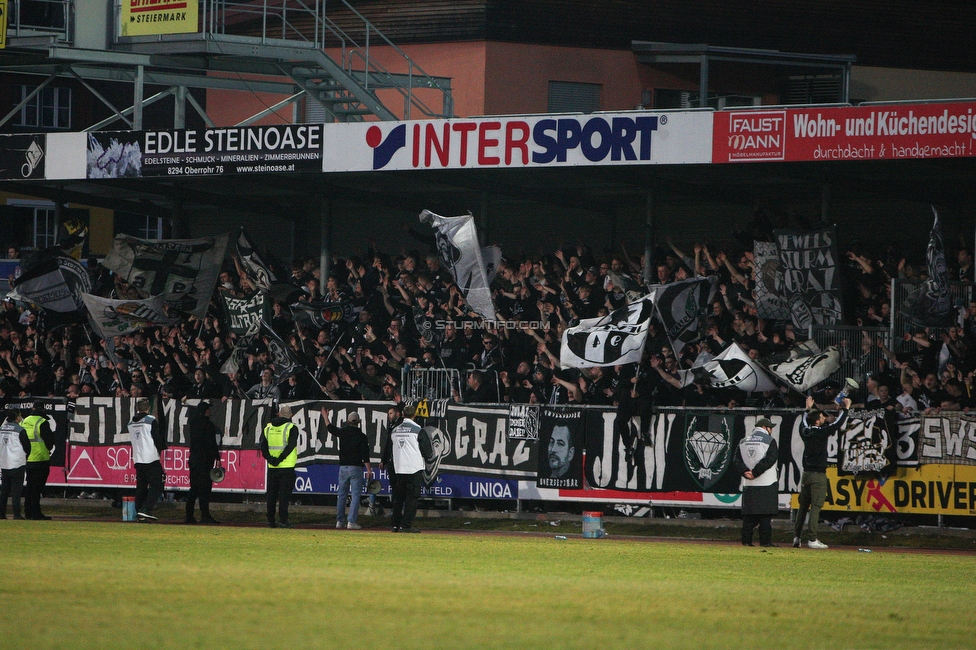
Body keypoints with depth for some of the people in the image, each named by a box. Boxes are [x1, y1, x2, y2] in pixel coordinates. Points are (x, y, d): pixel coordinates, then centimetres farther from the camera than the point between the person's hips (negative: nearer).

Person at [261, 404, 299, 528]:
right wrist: (280, 459, -13)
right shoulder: (291, 428, -6)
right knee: (284, 494, -3)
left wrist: (270, 459, -3)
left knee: (272, 495, 10)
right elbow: (291, 445, -17)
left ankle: (271, 520, 11)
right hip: (287, 467, -4)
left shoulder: (268, 427, 9)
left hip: (272, 467, 4)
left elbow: (263, 446, 3)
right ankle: (283, 521, -7)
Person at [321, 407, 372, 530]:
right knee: (356, 495, -3)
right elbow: (365, 455, -10)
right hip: (356, 468, -4)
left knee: (341, 495, 12)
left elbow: (330, 428, 22)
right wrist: (369, 469, -4)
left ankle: (340, 521, 13)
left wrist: (325, 416, 39)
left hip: (343, 467, 4)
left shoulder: (343, 432, 2)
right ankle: (352, 521, -11)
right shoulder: (361, 436, -8)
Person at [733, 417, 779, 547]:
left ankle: (746, 540, 5)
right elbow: (769, 459, -15)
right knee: (765, 514, -2)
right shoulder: (770, 441, -4)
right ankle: (765, 540, -4)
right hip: (766, 483, -5)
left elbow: (737, 460, 5)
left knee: (749, 514, 8)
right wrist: (755, 472, -13)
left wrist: (745, 472, -7)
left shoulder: (744, 441, 13)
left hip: (748, 484, 5)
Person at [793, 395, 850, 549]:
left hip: (806, 474, 7)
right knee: (816, 506, -8)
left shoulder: (805, 431, 7)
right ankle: (813, 539, -13)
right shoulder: (821, 432, -12)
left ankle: (796, 537, 11)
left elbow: (804, 422, 30)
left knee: (803, 506, 12)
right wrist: (846, 408, 5)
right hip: (818, 475, -7)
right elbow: (837, 424, -7)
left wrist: (808, 409, 44)